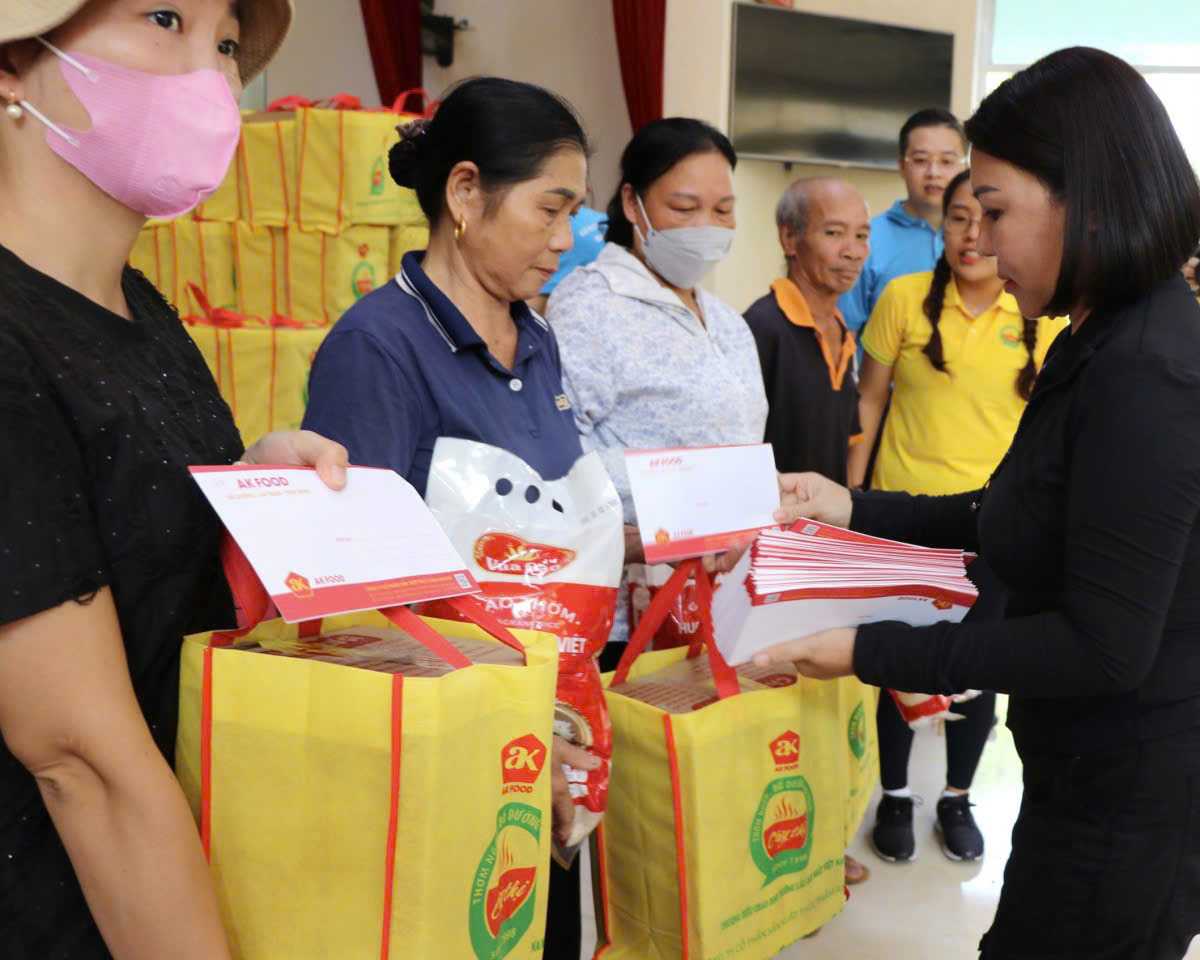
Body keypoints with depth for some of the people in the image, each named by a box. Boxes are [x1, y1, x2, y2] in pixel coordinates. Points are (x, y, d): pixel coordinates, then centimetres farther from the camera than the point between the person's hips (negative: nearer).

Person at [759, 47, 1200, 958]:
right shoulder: (1104, 344, 5)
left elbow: (1104, 647, -25)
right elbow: (1022, 520, 13)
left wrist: (870, 651, -23)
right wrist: (855, 509, 10)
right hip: (1096, 772, 9)